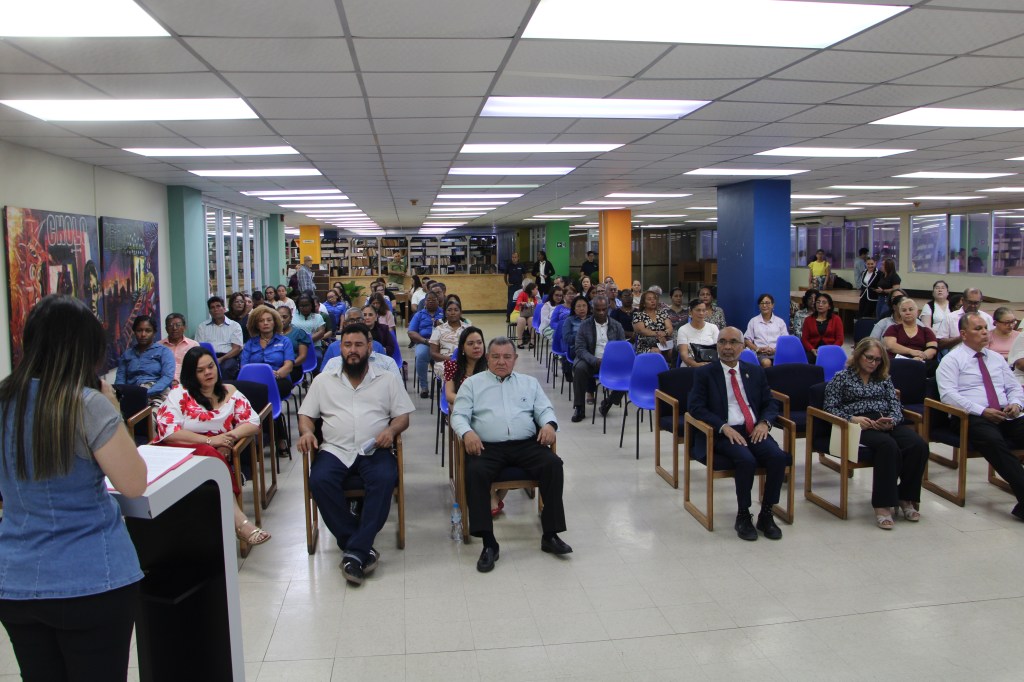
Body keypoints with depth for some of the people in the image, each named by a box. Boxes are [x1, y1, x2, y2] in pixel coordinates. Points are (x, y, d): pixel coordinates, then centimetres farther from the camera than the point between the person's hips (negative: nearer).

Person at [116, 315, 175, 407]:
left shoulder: (164, 351, 11)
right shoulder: (127, 353, 22)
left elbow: (167, 377, -5)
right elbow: (120, 379, 13)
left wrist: (146, 393, -20)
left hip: (157, 393, -2)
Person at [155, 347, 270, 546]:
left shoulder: (229, 392, 12)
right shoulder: (179, 394, 3)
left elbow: (253, 423, 6)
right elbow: (167, 431, -11)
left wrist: (232, 435, -15)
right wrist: (209, 441, -18)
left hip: (215, 454, 3)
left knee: (212, 456, -35)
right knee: (209, 455, -35)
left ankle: (237, 521, -37)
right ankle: (239, 521, -41)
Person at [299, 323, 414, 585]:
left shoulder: (387, 379, 14)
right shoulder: (323, 380, 18)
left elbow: (403, 415, 10)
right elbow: (306, 415, 17)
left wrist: (391, 430, -11)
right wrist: (306, 432, -5)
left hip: (374, 450, -1)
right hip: (335, 450, 1)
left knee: (385, 479, -34)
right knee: (320, 480, -31)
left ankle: (355, 552, -28)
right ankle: (362, 547, -22)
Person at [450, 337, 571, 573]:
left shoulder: (529, 383, 22)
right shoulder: (472, 383, 15)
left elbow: (545, 409, 15)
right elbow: (459, 415, 6)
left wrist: (549, 424, -9)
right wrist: (467, 432, -16)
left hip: (526, 444, 2)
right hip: (488, 447, -2)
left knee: (553, 464, -26)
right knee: (475, 472, -33)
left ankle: (551, 535, -16)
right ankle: (489, 543, -28)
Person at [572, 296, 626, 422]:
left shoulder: (617, 326, 8)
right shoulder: (584, 325, 1)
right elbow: (580, 349, -7)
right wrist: (595, 361, -25)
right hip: (591, 361, -1)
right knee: (579, 368, -33)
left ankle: (609, 402, -6)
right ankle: (579, 408, -21)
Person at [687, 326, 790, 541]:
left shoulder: (755, 371, 16)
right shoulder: (704, 374, 4)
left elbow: (770, 403, 17)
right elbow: (695, 407, -6)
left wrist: (764, 422, -6)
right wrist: (724, 427, -19)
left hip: (754, 430, 4)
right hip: (723, 433, -4)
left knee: (779, 457, -24)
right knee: (747, 460, -32)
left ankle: (766, 515, -7)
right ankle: (743, 516, -12)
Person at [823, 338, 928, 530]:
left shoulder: (884, 379, 26)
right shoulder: (842, 377, 13)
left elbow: (896, 406, 15)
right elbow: (830, 408, 3)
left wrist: (891, 420, -8)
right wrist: (852, 419, -14)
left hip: (888, 424, 5)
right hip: (860, 425, -5)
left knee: (919, 445, -26)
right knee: (888, 445, -37)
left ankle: (905, 498, -10)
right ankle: (882, 505, -34)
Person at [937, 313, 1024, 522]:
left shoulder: (997, 358, 24)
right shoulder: (952, 360, 4)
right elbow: (948, 394, -9)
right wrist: (982, 411, -18)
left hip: (1006, 417, 6)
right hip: (972, 419, -6)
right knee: (994, 441, -38)